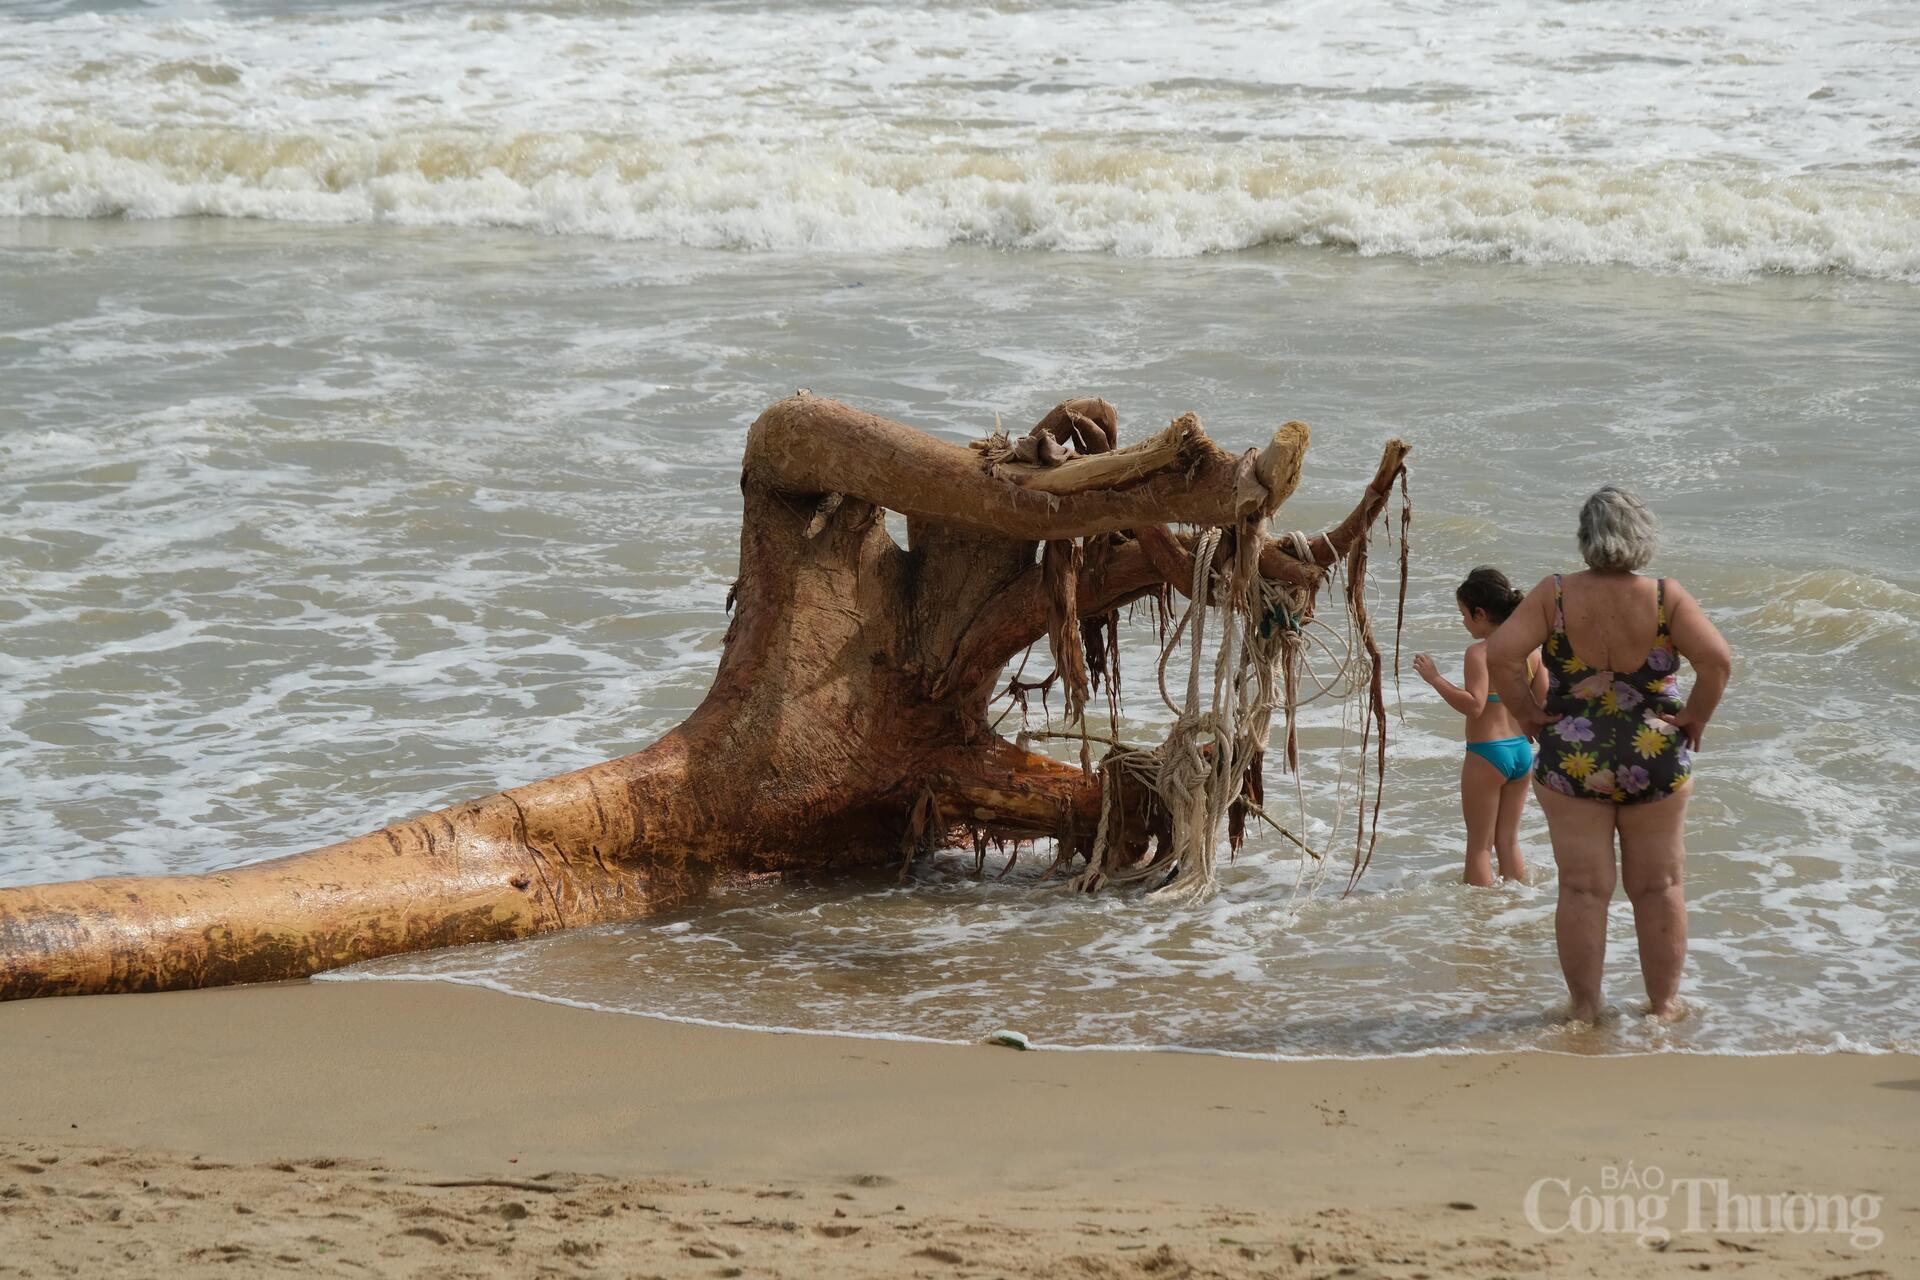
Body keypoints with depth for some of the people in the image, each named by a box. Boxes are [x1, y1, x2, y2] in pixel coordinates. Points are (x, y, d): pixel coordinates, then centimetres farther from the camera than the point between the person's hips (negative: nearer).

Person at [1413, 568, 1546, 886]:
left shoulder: (1479, 653, -16)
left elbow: (1474, 705, -25)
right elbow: (1544, 701, 7)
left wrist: (1435, 678, -21)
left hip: (1487, 753, -7)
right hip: (1522, 751, 7)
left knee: (1480, 845, 3)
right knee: (1508, 841, 17)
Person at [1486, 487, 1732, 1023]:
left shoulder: (1555, 595, -7)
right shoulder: (1666, 597, -9)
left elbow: (1500, 654, -14)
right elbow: (1717, 659, -18)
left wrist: (1526, 713, -2)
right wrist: (1696, 717, -3)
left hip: (1570, 760, 0)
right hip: (1656, 765, 0)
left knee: (1582, 888, 8)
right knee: (1660, 887, 13)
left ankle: (1584, 1004, 13)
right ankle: (1664, 1004, 19)